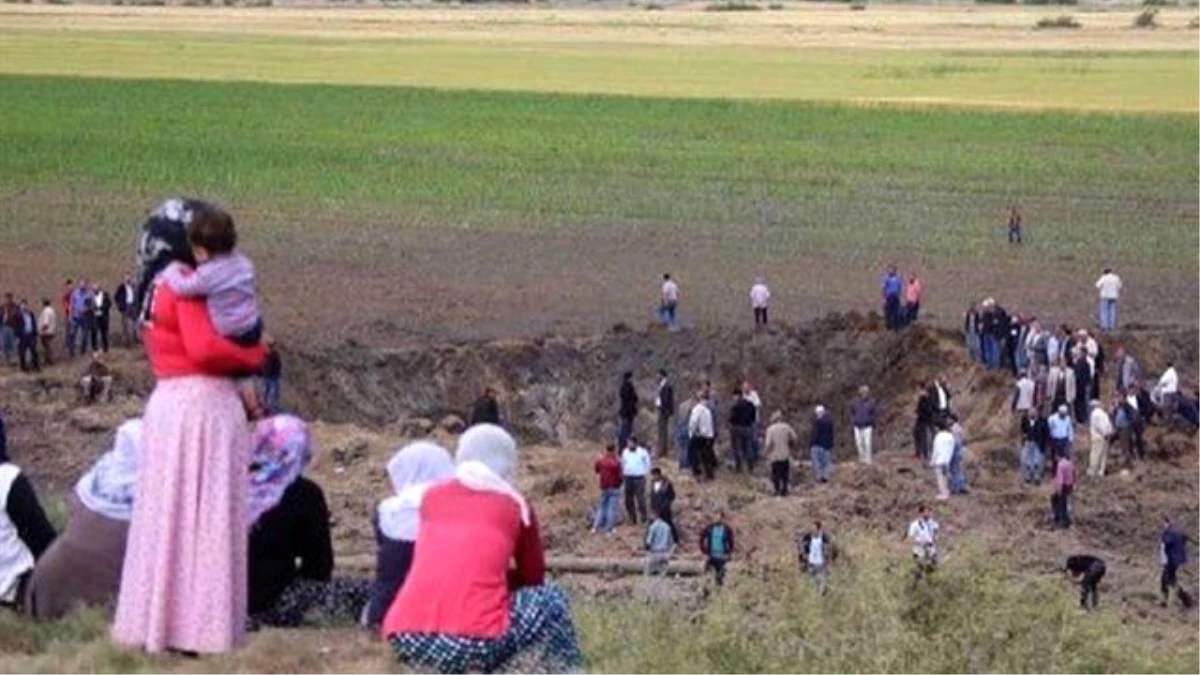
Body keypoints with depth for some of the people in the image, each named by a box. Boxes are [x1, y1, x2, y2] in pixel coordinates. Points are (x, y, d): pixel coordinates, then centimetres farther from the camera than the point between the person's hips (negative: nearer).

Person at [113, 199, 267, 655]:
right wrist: (255, 357, -8)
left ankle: (160, 621, 16)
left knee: (170, 514, 11)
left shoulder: (159, 286, 17)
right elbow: (205, 348, -23)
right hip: (200, 408, -9)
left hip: (170, 406, 9)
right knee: (201, 517, -7)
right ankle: (196, 626, -7)